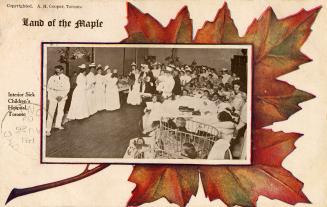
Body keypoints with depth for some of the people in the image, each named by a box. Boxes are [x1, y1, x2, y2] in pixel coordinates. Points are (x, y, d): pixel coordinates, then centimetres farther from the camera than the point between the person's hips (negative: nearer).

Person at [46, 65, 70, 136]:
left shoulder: (66, 79, -1)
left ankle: (58, 124, 40)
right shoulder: (52, 78, -3)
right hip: (53, 97, -3)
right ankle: (48, 130, -8)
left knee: (60, 111, 18)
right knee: (51, 113, -8)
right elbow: (48, 88, 1)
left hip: (62, 97, 3)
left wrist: (61, 96, -14)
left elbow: (67, 89, -2)